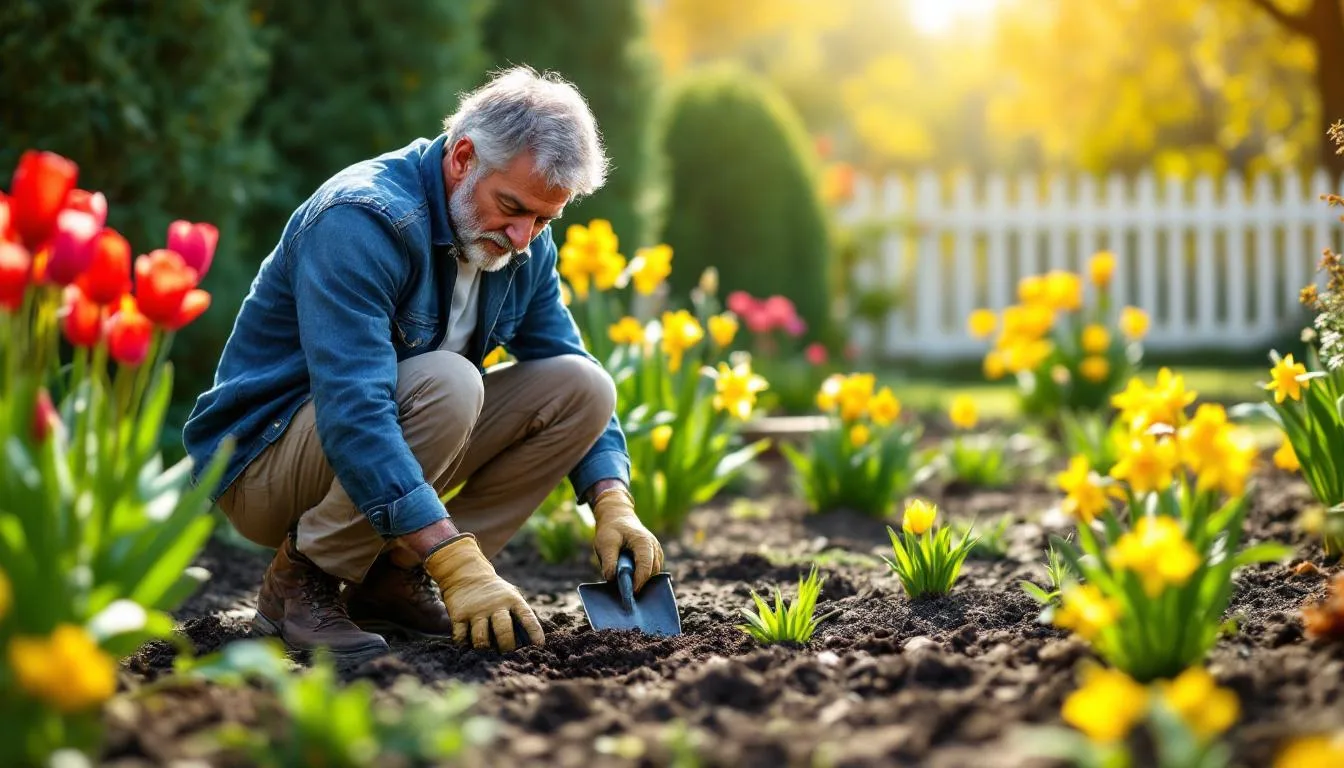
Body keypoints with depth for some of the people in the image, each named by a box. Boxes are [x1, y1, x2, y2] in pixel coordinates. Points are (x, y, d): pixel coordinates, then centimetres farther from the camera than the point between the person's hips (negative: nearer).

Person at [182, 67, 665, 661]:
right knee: (447, 383, -33)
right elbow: (351, 411, -37)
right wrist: (458, 562, -43)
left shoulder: (524, 246, -1)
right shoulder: (361, 220, -27)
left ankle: (395, 580, -3)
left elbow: (575, 377, 5)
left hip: (397, 448, 8)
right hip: (264, 453, -8)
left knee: (581, 386, -7)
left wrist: (614, 506, -14)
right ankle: (302, 582, -15)